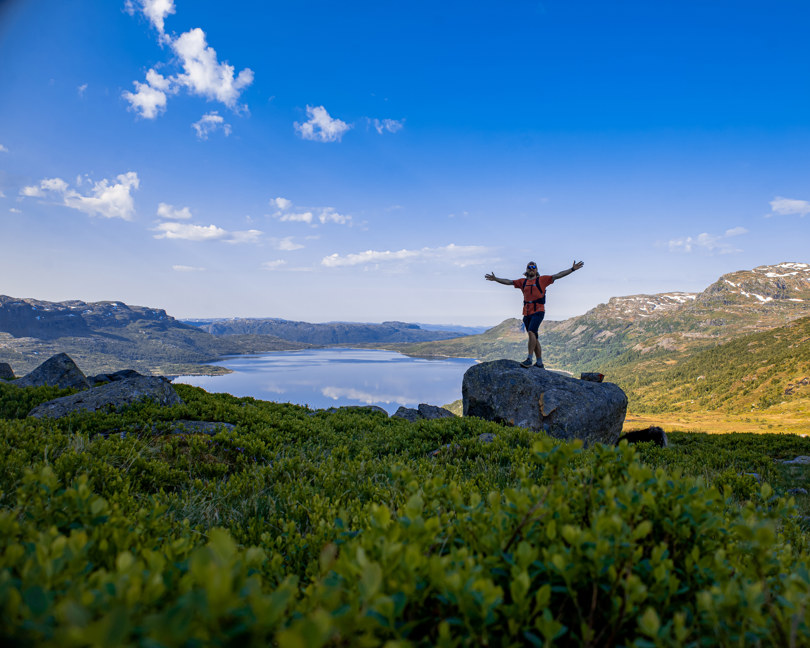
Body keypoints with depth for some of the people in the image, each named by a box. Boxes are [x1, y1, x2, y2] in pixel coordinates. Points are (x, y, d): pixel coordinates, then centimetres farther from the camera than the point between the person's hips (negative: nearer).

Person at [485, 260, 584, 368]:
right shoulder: (523, 282, 16)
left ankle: (529, 359, -24)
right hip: (527, 313, 5)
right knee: (533, 337, 8)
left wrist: (572, 269, -7)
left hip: (538, 311, -5)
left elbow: (558, 275, 1)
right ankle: (540, 363, 15)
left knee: (531, 332, -24)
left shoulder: (542, 279, 5)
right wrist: (495, 279, 17)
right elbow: (508, 282, 21)